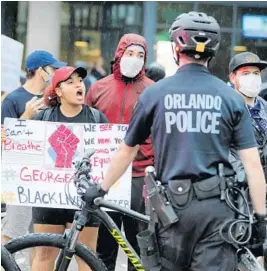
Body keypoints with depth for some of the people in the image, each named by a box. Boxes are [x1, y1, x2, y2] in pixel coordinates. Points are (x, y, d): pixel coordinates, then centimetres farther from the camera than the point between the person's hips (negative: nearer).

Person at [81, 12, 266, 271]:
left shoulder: (155, 93, 2)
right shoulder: (231, 97, 2)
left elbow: (127, 151, 11)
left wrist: (101, 188, 26)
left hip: (174, 203, 0)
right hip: (217, 205, 0)